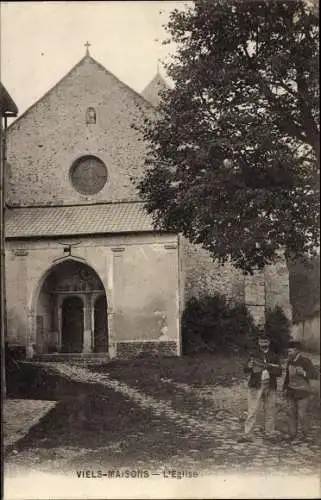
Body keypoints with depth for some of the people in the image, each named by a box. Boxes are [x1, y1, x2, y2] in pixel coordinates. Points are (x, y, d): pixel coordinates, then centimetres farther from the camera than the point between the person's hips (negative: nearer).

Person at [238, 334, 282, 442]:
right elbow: (245, 370, -6)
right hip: (256, 386, -2)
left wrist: (268, 367, -18)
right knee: (252, 411, -4)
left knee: (270, 412, 8)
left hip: (270, 387, 2)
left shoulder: (274, 357, 7)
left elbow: (279, 372, -1)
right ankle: (247, 435, -3)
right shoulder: (254, 356, 3)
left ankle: (270, 434, 19)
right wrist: (249, 366, -30)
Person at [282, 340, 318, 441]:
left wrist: (304, 373, -33)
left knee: (302, 413, -1)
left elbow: (315, 375, -18)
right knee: (292, 412, 6)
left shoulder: (305, 361, -17)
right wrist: (285, 388, 10)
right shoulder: (290, 361, 2)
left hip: (303, 392, -5)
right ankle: (292, 433, 17)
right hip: (291, 392, 5)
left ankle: (304, 432, 21)